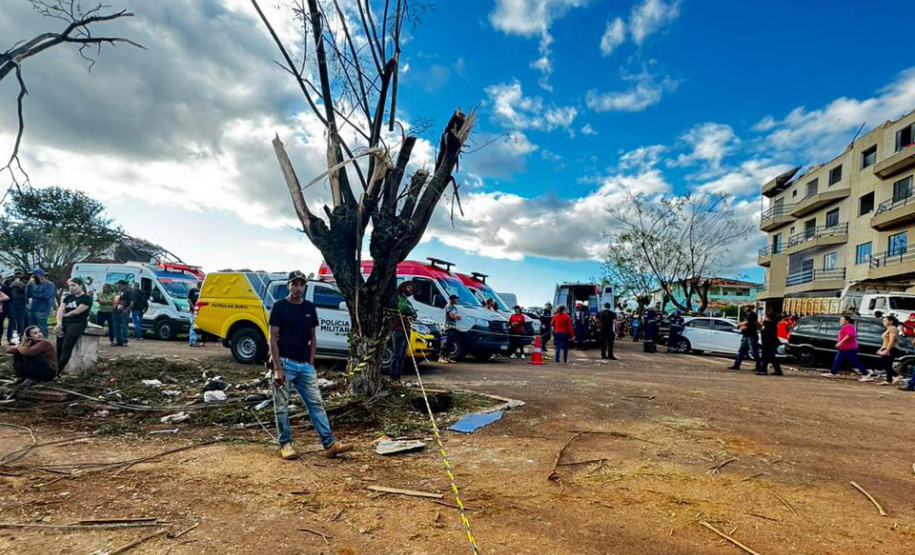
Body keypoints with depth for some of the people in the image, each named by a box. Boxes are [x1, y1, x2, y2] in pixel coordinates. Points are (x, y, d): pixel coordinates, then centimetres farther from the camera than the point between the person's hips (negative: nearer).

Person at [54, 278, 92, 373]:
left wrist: (64, 315, 7)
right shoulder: (68, 297, 20)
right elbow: (60, 310, 8)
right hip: (64, 323, 6)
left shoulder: (87, 298, 0)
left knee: (66, 348, -17)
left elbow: (77, 311, -9)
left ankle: (57, 371, -18)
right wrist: (59, 323, -7)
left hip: (78, 324, -6)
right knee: (58, 348, -7)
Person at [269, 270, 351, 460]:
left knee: (316, 403, 2)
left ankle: (330, 444, 3)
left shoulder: (310, 308, 10)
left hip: (305, 365, 4)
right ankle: (285, 444, 18)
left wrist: (311, 363, 5)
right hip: (285, 363, -4)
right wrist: (277, 368, -13)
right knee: (282, 406, 4)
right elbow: (273, 339, -7)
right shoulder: (279, 306, -4)